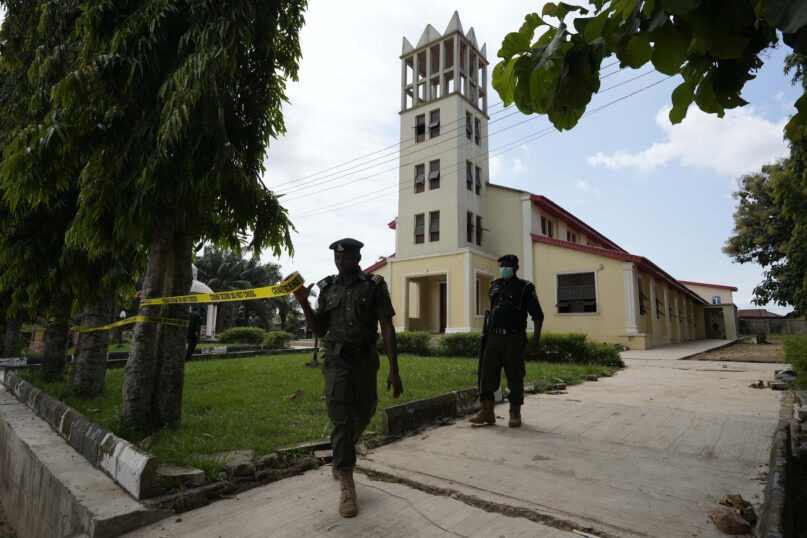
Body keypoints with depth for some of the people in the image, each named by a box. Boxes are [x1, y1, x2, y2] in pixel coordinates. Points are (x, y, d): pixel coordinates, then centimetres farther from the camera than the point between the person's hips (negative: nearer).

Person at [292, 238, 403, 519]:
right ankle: (347, 487, 4)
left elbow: (387, 329, -6)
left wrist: (394, 371, -12)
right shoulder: (327, 288, 4)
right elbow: (320, 330, 8)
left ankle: (341, 460, 45)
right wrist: (304, 303, -6)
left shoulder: (375, 285, -3)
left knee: (362, 416, 15)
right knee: (341, 419, -5)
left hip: (366, 360, 0)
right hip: (337, 359, 0)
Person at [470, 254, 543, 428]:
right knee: (487, 374, 0)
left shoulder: (525, 287, 0)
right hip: (493, 338, 5)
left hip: (514, 339, -4)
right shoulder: (494, 286, 16)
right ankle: (487, 412, 7)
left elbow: (537, 315, -4)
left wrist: (536, 338, -15)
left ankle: (515, 414, 16)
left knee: (515, 376, 2)